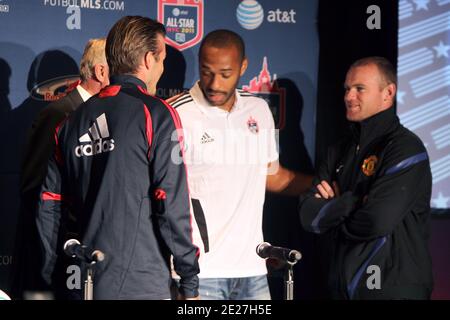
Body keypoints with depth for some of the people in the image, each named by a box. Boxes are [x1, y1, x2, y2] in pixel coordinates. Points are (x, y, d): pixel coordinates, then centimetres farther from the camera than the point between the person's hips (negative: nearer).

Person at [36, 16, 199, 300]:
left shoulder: (73, 120, 11)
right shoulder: (156, 115, -7)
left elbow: (49, 209, 11)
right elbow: (172, 205, -13)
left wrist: (51, 277, 18)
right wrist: (190, 282, -8)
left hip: (84, 285, 6)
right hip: (141, 286, -6)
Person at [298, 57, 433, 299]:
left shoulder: (405, 149, -12)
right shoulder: (340, 151, 12)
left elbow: (375, 221, -22)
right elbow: (308, 216, 2)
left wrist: (334, 207, -3)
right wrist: (353, 200, -14)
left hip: (392, 288, -6)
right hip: (342, 287, 6)